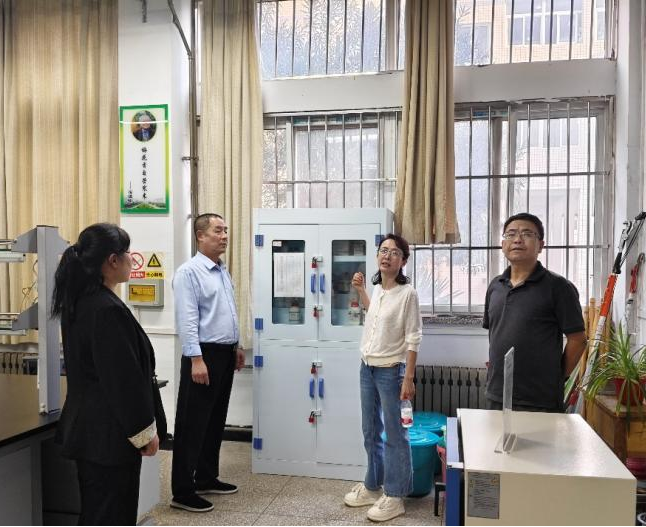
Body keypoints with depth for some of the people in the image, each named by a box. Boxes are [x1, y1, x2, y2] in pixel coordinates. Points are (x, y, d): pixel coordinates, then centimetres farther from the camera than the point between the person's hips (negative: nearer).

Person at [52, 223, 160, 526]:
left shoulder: (79, 302, 6)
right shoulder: (107, 310, -24)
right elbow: (124, 378, -22)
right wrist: (145, 431, -12)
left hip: (87, 428, 10)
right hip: (109, 433, -10)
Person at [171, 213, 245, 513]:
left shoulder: (223, 272, 14)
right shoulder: (189, 272, -13)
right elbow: (187, 319, -19)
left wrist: (236, 347, 20)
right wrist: (196, 359, -24)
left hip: (225, 354, 9)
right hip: (204, 354, -9)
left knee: (215, 421, 16)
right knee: (193, 424, -1)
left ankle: (207, 479, 29)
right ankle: (182, 492, 9)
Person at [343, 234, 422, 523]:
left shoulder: (407, 293, -14)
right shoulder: (377, 289, 6)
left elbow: (413, 339, -14)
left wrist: (408, 378, -17)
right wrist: (360, 290, 21)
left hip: (391, 370, -7)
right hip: (367, 368, 8)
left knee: (394, 434, 4)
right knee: (370, 432, 17)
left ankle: (394, 497, 17)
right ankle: (372, 486, 33)